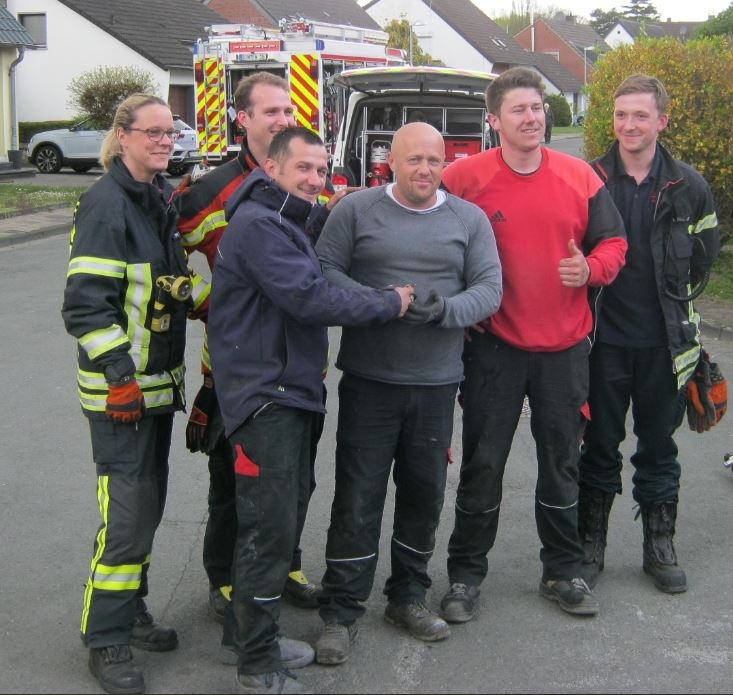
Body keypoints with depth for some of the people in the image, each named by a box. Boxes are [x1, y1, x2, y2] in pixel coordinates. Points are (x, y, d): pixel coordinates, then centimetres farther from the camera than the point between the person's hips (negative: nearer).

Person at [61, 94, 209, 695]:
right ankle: (107, 641, 6)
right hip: (120, 387, -9)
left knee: (149, 502, 16)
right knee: (127, 510, -6)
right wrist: (118, 375, -22)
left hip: (159, 379, 9)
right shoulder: (107, 204, -16)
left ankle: (132, 611, 31)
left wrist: (208, 300, 7)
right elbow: (86, 303, -20)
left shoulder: (162, 198, 11)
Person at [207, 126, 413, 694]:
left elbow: (313, 293, 22)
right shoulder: (258, 225, -16)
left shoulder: (289, 222, 18)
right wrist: (390, 302, -15)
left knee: (287, 517, 16)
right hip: (263, 396, -11)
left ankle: (264, 638, 28)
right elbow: (309, 299, -24)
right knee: (270, 528, -7)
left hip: (292, 389, 11)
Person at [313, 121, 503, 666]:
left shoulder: (470, 219, 6)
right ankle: (341, 613, 10)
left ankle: (408, 598, 31)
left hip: (437, 382, 3)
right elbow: (324, 269, -6)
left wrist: (444, 309, -20)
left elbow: (489, 289, 0)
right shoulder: (356, 210, 1)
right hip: (368, 380, -2)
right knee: (358, 498, 0)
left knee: (424, 495, 13)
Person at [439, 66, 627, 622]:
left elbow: (613, 242, 6)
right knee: (483, 463, 7)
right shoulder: (464, 178, -8)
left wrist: (590, 269, -15)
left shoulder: (579, 176, 0)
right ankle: (466, 574, 21)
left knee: (561, 462, 14)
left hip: (565, 346, 3)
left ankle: (563, 571, 29)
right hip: (494, 346, -2)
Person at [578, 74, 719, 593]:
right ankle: (591, 543, 22)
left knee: (658, 446, 12)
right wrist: (591, 290, 4)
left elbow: (703, 256, 12)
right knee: (600, 445, 9)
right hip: (605, 340, -1)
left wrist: (672, 299, 11)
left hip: (663, 341, 1)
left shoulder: (688, 187, 0)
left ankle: (660, 545, 25)